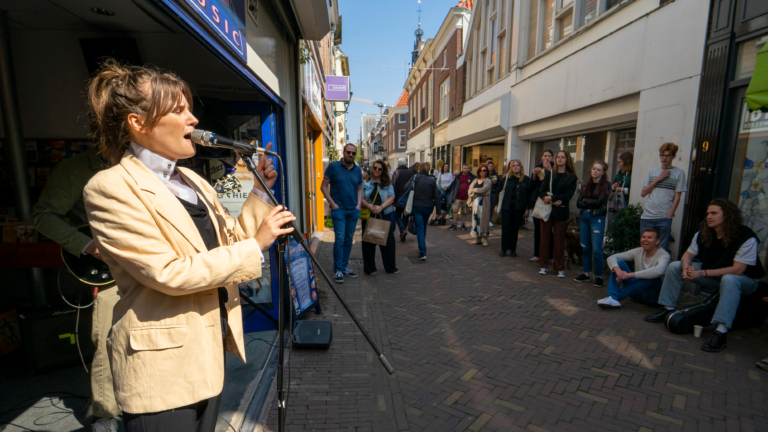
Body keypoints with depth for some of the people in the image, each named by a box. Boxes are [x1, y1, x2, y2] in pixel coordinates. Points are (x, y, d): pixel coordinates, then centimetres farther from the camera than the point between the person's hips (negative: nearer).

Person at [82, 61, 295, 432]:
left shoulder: (191, 180, 8)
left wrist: (260, 191, 0)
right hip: (163, 364, -7)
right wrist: (255, 245, -20)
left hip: (211, 347, 7)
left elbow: (228, 240, 9)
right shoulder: (110, 188, -15)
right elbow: (168, 273, -23)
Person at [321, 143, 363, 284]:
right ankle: (337, 270, 2)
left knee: (349, 240, 10)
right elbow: (323, 186, -4)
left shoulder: (357, 170, 10)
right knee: (340, 239, -8)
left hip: (353, 210, 5)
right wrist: (332, 203, -10)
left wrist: (359, 203, 3)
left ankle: (344, 267, 22)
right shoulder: (333, 166, -4)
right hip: (339, 209, -5)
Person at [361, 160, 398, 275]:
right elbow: (361, 199, -1)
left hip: (385, 215, 0)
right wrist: (370, 206, -19)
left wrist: (381, 207, -18)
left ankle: (390, 267, 18)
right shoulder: (365, 183, 7)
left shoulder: (387, 184, 8)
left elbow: (391, 198, -3)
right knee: (369, 242, 4)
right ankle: (370, 268, 16)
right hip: (369, 216, 0)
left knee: (387, 241, 4)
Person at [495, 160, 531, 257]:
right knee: (506, 227, -2)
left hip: (519, 208, 0)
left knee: (515, 228, 6)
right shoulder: (506, 178, 4)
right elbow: (499, 190, 5)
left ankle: (513, 249, 16)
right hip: (506, 207, 0)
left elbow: (529, 195, 4)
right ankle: (504, 249, 6)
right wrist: (497, 205, 1)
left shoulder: (527, 179, 3)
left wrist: (527, 208, 0)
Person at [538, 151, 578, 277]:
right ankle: (543, 265, 14)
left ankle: (560, 268, 12)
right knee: (545, 238, 5)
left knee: (559, 240, 3)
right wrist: (545, 197, -20)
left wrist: (551, 198, -17)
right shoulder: (549, 174, 11)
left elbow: (569, 194, -7)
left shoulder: (571, 177, 4)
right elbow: (541, 190, 1)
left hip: (561, 211, -2)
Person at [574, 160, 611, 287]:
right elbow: (579, 203, 4)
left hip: (597, 218, -5)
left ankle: (599, 276, 6)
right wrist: (592, 204, -10)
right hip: (584, 217, 5)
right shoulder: (586, 185, 12)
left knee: (596, 250, -7)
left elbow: (599, 202, -13)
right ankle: (586, 273, 21)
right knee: (585, 247, 10)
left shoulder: (606, 185, -2)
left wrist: (586, 201, 1)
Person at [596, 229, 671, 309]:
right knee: (619, 262, -13)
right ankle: (613, 298, -32)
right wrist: (617, 269, -30)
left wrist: (631, 274, -36)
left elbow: (658, 271, -37)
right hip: (636, 292, 4)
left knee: (653, 277, -35)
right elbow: (611, 257, -8)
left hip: (650, 296, -4)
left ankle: (619, 296, -28)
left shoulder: (664, 255, -13)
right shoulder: (638, 251, 1)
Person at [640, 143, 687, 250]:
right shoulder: (653, 171, 13)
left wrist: (668, 217, -8)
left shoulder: (679, 173, 3)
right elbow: (643, 193, 7)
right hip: (647, 217, 3)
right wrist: (658, 179, -2)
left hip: (664, 218, -3)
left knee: (661, 249, -1)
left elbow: (677, 198, -1)